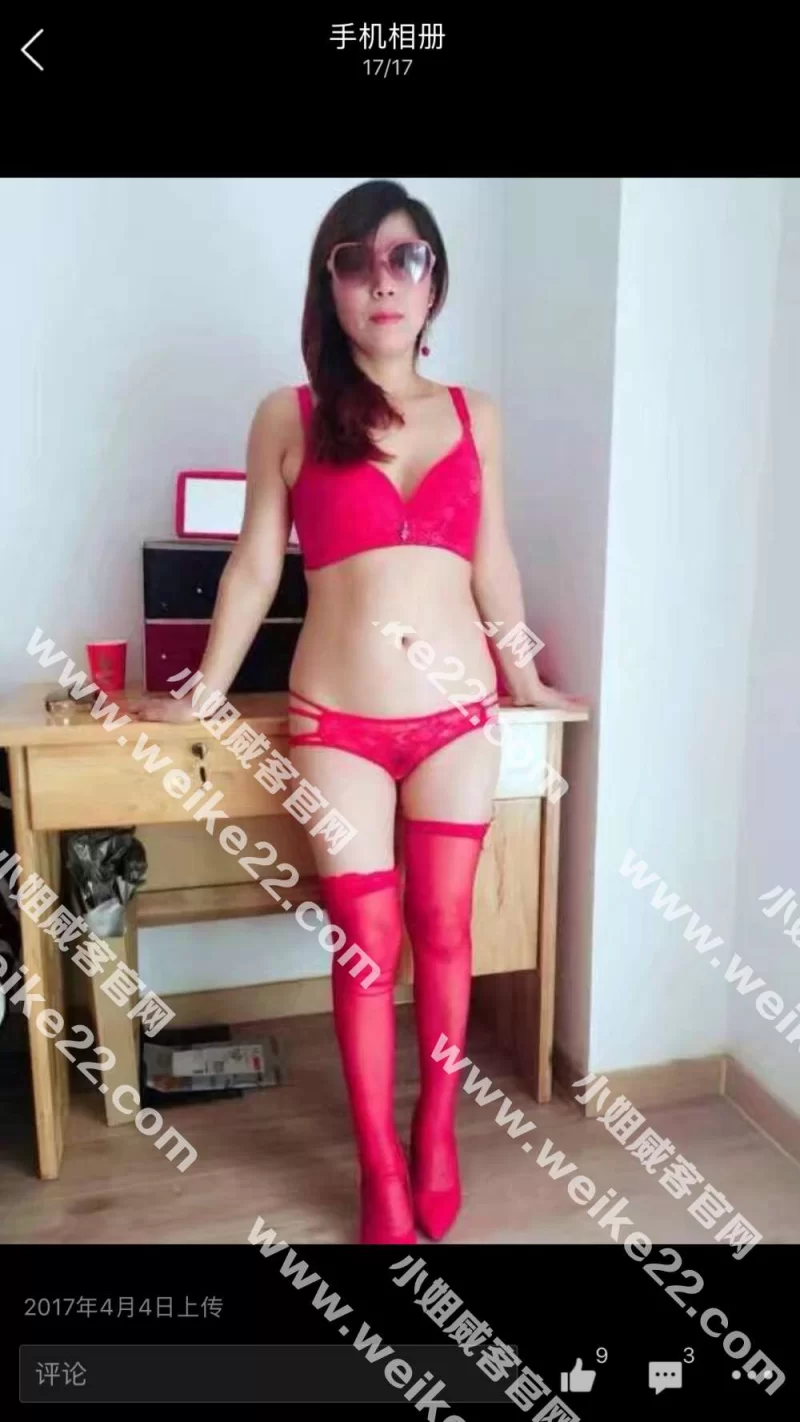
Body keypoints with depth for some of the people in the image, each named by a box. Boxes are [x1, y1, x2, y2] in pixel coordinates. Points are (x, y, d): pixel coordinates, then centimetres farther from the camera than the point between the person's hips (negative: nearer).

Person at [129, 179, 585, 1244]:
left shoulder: (475, 416, 7)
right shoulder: (288, 418, 1)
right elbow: (253, 567, 5)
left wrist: (525, 679, 21)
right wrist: (201, 694, 9)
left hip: (458, 717, 2)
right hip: (336, 724, -2)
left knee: (443, 931, 11)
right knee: (366, 947, 6)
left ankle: (437, 1134, 35)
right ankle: (381, 1171, 26)